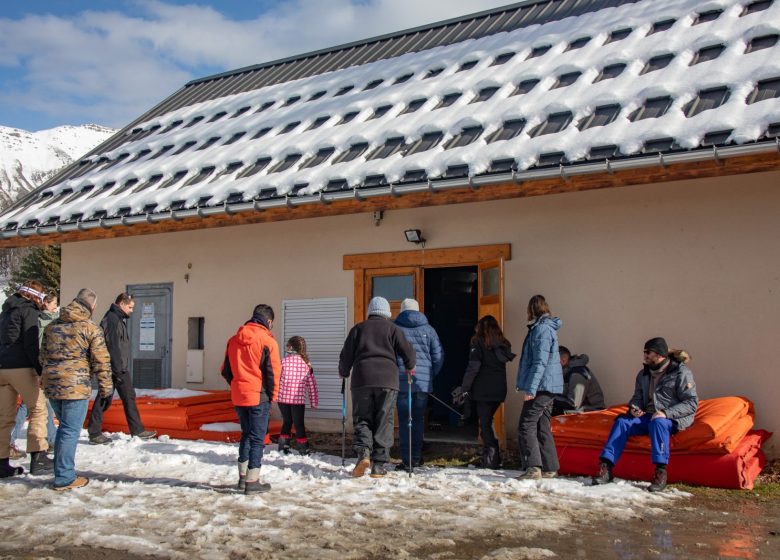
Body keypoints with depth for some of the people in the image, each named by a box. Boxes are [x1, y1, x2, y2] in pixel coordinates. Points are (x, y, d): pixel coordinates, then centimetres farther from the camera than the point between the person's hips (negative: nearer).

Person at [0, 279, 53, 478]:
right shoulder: (29, 310, -5)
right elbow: (31, 344, -13)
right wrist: (41, 370, -12)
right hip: (21, 367, -7)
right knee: (38, 409, 2)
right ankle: (38, 458, -2)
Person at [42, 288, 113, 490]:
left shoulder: (52, 326, 12)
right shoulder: (91, 328, -8)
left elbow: (43, 355, 18)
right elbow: (101, 361, -7)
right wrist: (105, 386, 2)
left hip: (51, 385, 7)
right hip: (75, 386, -7)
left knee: (64, 427, 21)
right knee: (71, 431, 0)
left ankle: (61, 471, 28)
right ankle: (64, 479, 4)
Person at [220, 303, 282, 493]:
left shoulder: (234, 340, 7)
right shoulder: (268, 341, -11)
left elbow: (226, 370, 12)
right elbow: (273, 372, -11)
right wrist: (272, 396, 0)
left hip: (238, 396, 6)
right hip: (259, 396, -6)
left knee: (246, 434, 19)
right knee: (257, 438, 2)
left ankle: (243, 477, 24)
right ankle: (252, 481, 2)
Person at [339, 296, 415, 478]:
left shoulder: (358, 328, 14)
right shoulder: (392, 328, 10)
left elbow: (346, 355, 11)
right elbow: (407, 351, 3)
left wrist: (344, 373, 28)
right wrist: (410, 367, 22)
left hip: (361, 379, 1)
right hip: (387, 380, -1)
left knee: (362, 419, 8)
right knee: (383, 422, 5)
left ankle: (363, 452, -17)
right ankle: (378, 465, 2)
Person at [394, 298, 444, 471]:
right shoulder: (428, 329, 8)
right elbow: (439, 356, 8)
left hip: (401, 381, -2)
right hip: (423, 382, 2)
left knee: (404, 420, 1)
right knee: (419, 419, 12)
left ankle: (406, 460, -2)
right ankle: (416, 457, 14)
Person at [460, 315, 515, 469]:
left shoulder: (479, 342, -5)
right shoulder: (504, 344, 12)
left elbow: (473, 367, -10)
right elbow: (505, 362, 8)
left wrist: (465, 388, -8)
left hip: (483, 389, -5)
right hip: (499, 389, 5)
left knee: (484, 423, -1)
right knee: (488, 421, 16)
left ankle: (491, 455, -11)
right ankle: (493, 456, 15)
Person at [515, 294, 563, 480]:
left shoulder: (541, 329, -13)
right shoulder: (546, 327, 18)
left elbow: (540, 362, -20)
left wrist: (531, 388, -23)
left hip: (541, 386, -10)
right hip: (549, 387, 10)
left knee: (526, 426, -11)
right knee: (543, 428, 13)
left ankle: (533, 468, -17)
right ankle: (549, 469, 16)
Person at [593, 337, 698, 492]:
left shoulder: (681, 372, -5)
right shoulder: (644, 374, 14)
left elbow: (691, 403, -11)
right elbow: (638, 397, 22)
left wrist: (666, 413, -23)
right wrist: (634, 407, -3)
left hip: (674, 419, -6)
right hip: (648, 416, 6)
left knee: (657, 423, -38)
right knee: (622, 421, -18)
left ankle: (661, 472, -37)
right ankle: (606, 469, -24)